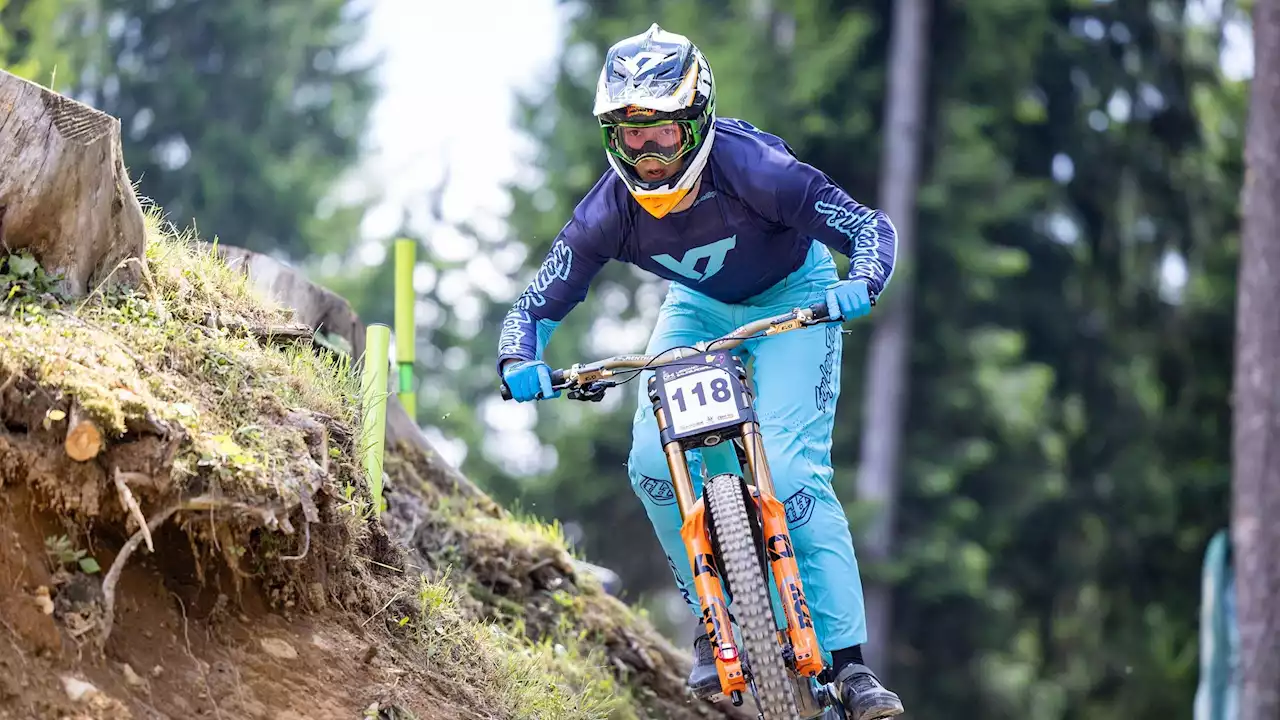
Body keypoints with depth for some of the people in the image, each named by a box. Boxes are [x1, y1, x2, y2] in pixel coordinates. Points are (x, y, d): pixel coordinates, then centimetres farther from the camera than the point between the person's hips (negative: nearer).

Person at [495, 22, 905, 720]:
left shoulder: (752, 168, -33)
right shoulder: (608, 211, -24)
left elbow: (871, 226, -29)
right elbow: (536, 305, -15)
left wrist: (861, 284, -50)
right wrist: (519, 362, -36)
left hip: (790, 299, -4)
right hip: (699, 306, 4)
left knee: (790, 471, -21)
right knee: (653, 465, -17)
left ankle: (848, 661, -16)